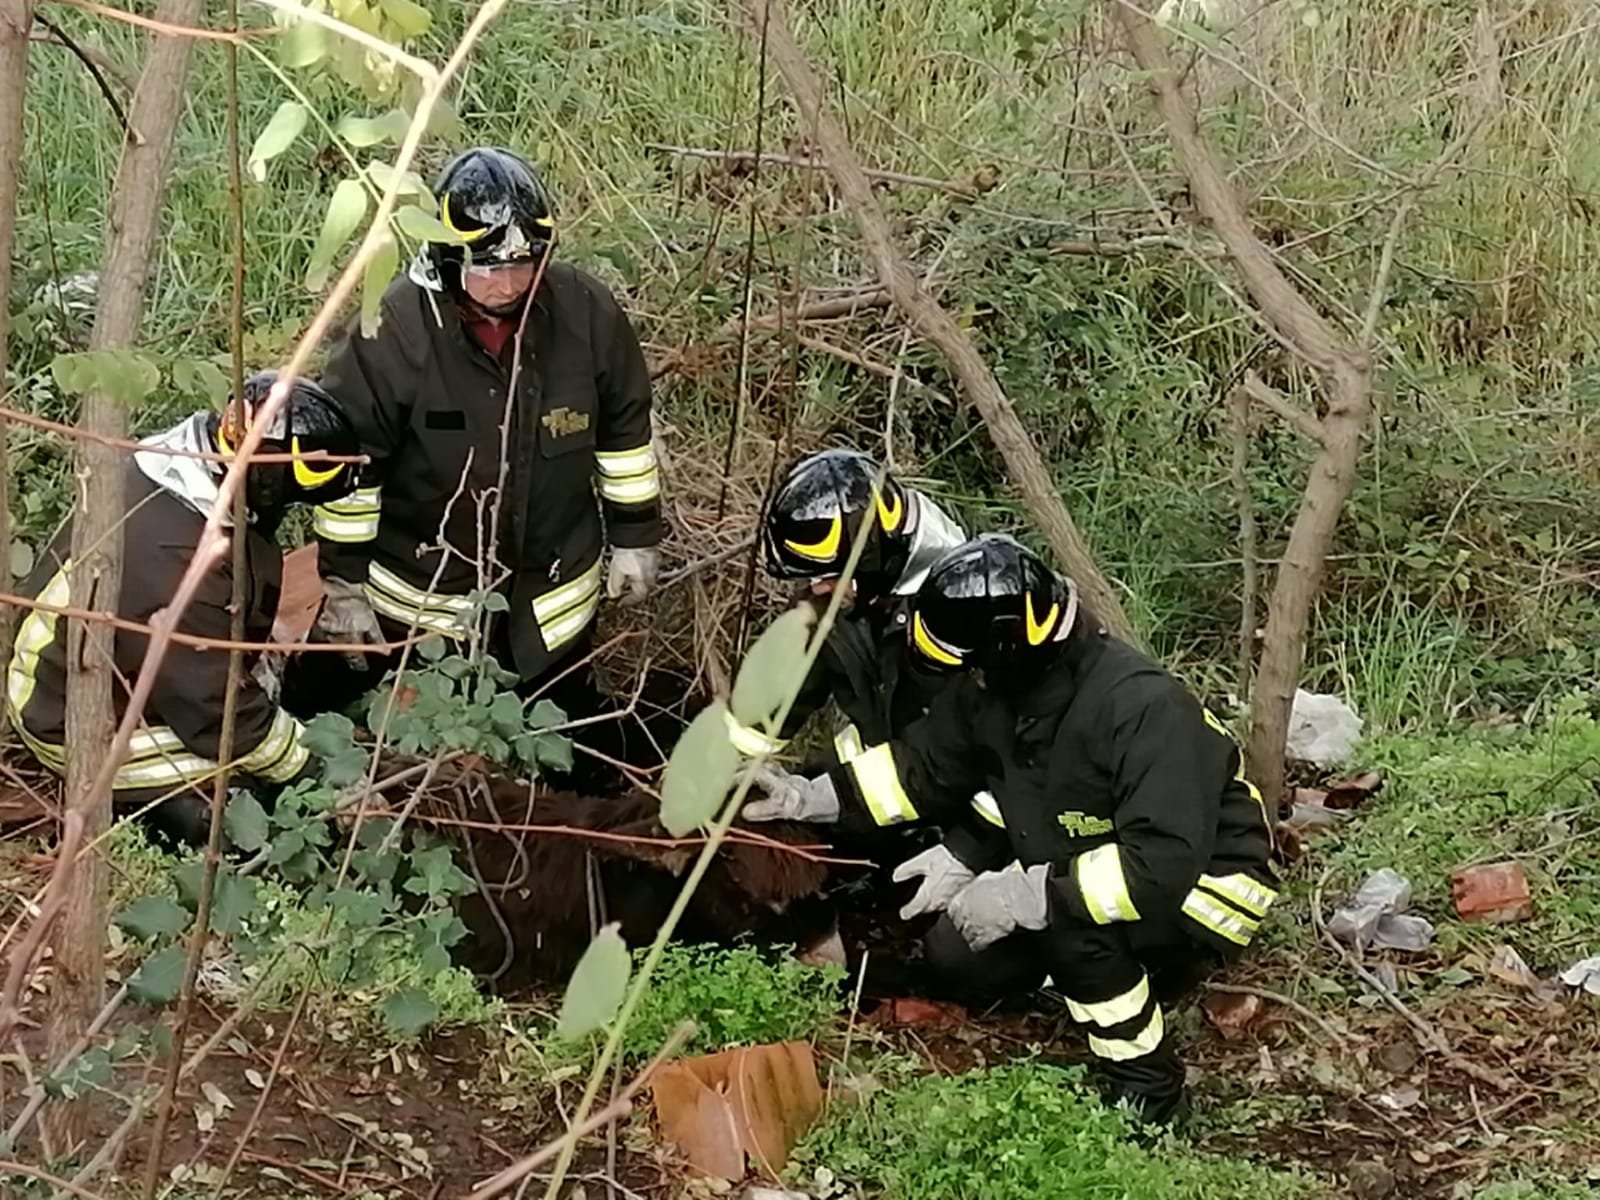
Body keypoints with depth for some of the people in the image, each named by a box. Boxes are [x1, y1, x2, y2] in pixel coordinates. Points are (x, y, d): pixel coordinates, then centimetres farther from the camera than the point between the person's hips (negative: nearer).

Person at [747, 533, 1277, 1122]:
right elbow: (924, 764, 9)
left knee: (1066, 921, -34)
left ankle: (1147, 1088, -15)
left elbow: (1163, 865, -41)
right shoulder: (995, 693, -9)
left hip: (1207, 885, -8)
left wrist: (1028, 896, -40)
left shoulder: (1142, 708, -34)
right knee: (958, 956, 0)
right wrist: (814, 798, -1)